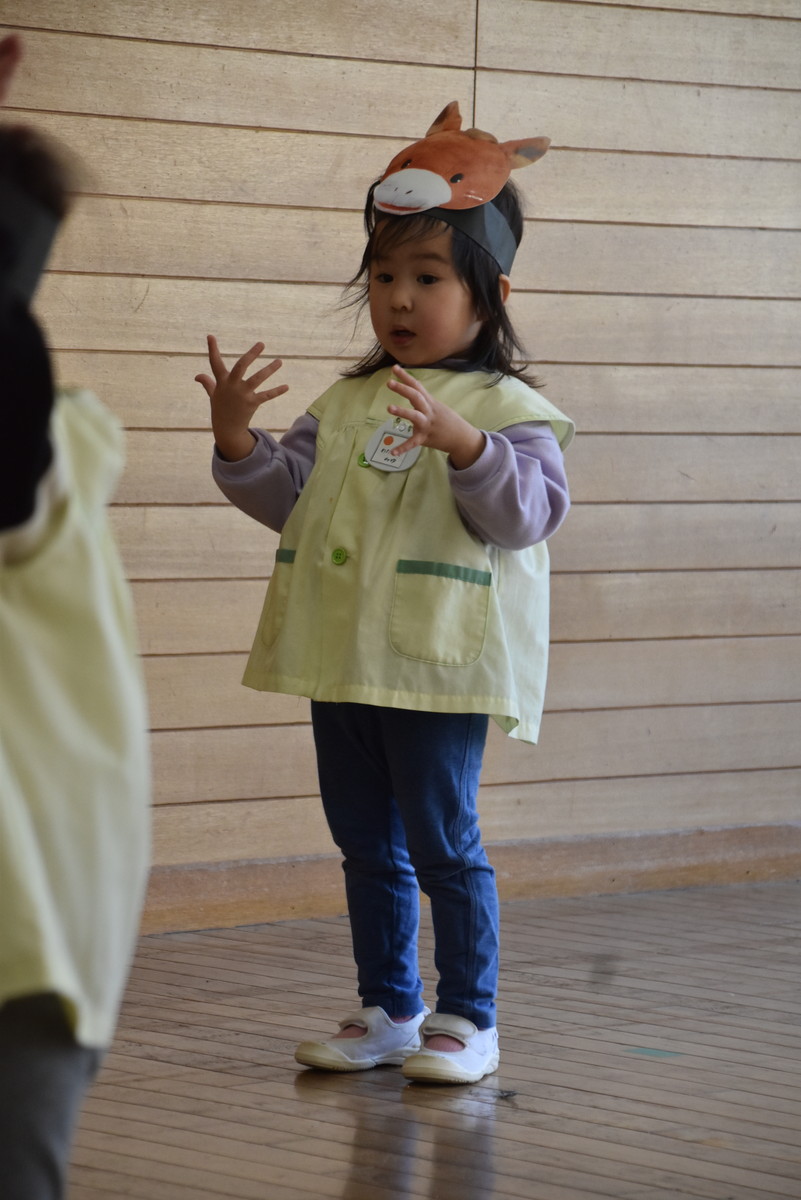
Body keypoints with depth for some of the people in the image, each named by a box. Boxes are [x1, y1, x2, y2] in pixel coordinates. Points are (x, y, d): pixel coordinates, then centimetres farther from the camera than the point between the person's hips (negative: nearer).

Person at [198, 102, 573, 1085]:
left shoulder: (505, 407, -6)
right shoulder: (347, 403, 13)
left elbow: (526, 511, -20)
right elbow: (287, 493, 13)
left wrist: (463, 443, -35)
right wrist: (238, 442, -5)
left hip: (440, 668, -7)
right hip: (343, 660, 7)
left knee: (443, 846, -2)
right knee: (367, 847, 13)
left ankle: (467, 1019, 9)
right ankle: (388, 1011, 24)